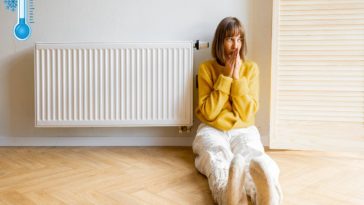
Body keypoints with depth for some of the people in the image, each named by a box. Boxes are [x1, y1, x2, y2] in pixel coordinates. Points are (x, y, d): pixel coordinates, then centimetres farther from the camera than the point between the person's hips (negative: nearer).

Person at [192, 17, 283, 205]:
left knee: (252, 159, -36)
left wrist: (237, 78, -10)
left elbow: (247, 113, -2)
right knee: (219, 160, -38)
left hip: (243, 130, 1)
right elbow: (209, 113, -7)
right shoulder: (206, 68, 2)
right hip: (213, 130, -1)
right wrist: (226, 77, -11)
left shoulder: (251, 68, 6)